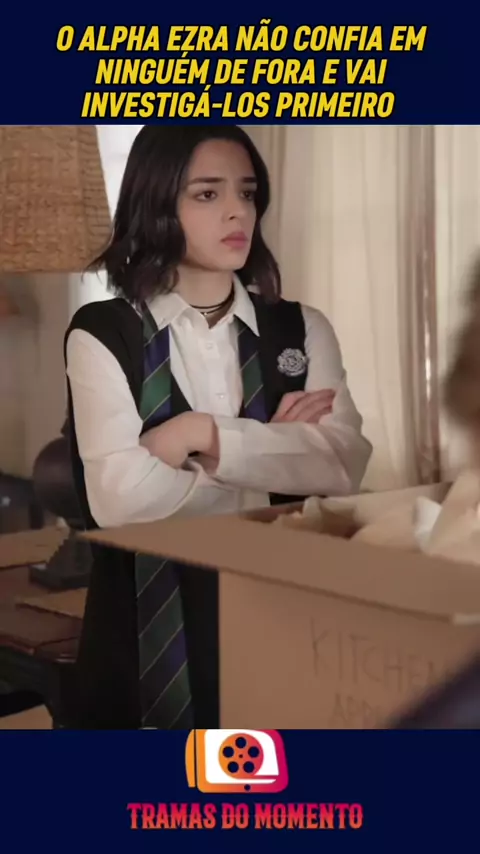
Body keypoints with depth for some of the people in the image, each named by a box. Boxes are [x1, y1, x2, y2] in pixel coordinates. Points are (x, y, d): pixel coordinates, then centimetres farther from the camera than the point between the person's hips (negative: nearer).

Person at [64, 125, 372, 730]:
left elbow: (343, 465, -11)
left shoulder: (303, 330, 6)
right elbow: (119, 498, -18)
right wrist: (278, 454, -11)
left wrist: (204, 437, -18)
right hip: (148, 629, -2)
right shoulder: (102, 334, -4)